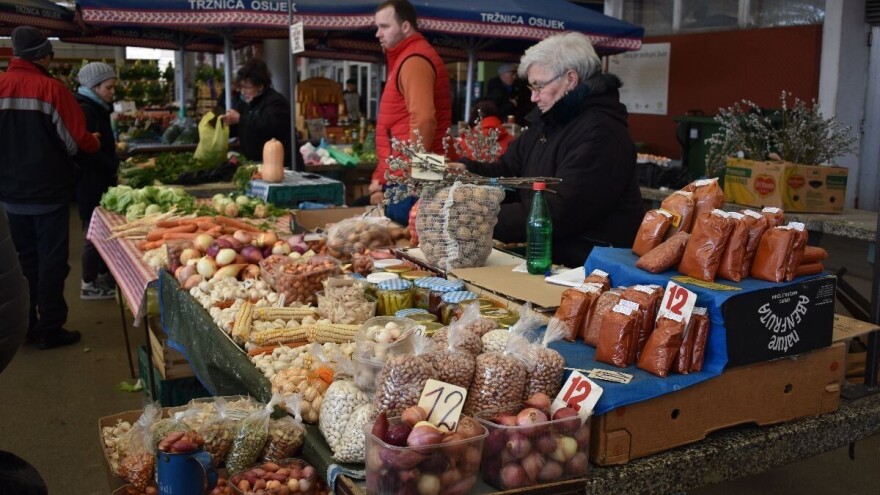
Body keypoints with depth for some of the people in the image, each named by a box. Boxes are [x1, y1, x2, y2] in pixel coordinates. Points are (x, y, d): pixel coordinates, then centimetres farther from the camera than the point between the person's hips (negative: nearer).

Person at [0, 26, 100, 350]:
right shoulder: (51, 88, -15)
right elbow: (77, 140, -15)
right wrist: (95, 143, 6)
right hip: (49, 190, -5)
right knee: (52, 260, 5)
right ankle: (49, 329, 9)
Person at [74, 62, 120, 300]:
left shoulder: (97, 109, 14)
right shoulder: (85, 110, -17)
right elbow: (85, 151, -24)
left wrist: (114, 162, 8)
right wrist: (114, 165, -16)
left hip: (99, 180, 10)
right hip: (90, 182, -10)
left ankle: (103, 275, 27)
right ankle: (89, 284, 8)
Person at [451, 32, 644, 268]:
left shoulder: (600, 134, -18)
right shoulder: (547, 121, 13)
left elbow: (558, 213, -23)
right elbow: (508, 172, 15)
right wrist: (466, 171, -5)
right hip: (547, 258, 8)